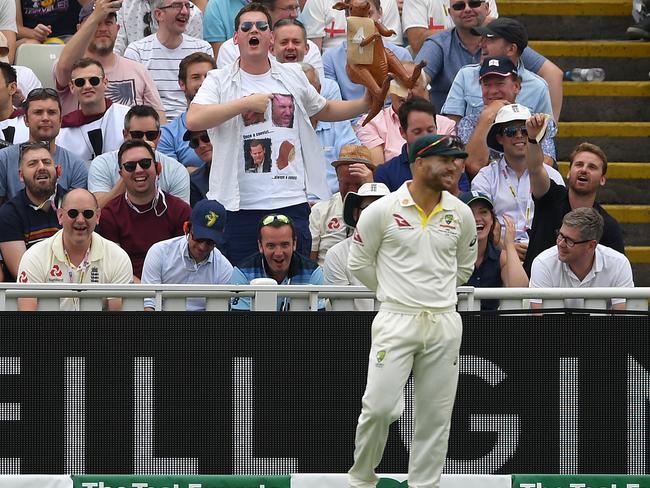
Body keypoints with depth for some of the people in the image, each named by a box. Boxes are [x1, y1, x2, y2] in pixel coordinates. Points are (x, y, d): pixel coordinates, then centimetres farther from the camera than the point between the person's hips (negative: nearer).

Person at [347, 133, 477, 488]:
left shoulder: (461, 214, 6)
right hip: (396, 322, -3)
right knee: (379, 406, -10)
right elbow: (359, 263, 6)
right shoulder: (383, 210, -5)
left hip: (444, 325, 3)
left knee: (435, 415, 3)